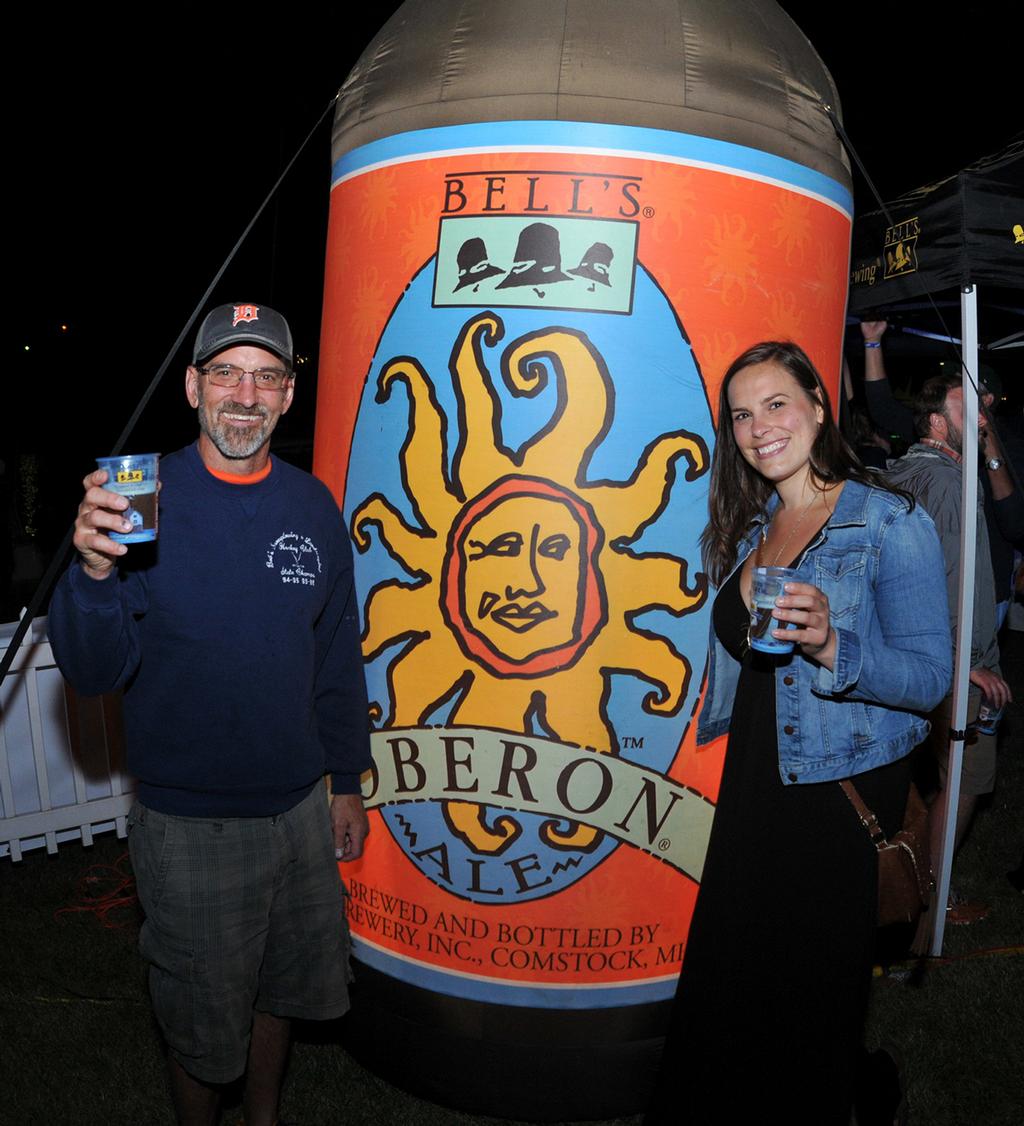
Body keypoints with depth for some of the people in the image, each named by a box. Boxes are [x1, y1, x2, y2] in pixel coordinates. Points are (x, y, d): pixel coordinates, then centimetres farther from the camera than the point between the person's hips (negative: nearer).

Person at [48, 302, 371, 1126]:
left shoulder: (313, 506, -2)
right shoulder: (143, 502, -13)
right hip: (188, 822, -3)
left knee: (278, 990, 23)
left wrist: (348, 781, 8)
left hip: (298, 808, 4)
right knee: (201, 1016, 17)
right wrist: (96, 573, -35)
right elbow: (93, 672, -16)